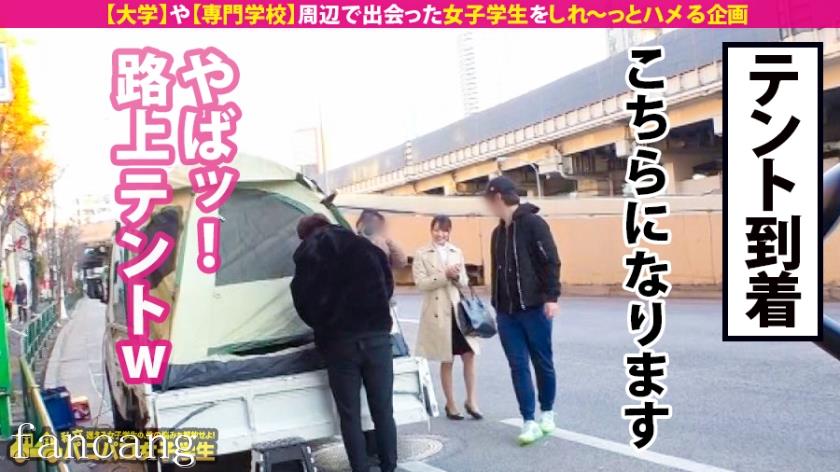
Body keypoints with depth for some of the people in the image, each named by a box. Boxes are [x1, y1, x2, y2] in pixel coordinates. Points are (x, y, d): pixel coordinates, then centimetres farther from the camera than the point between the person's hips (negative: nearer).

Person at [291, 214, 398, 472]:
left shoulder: (307, 255, 4)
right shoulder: (366, 247, 11)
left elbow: (304, 302, 3)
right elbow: (388, 286, 17)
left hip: (339, 340, -2)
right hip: (376, 336, 2)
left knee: (350, 415, 7)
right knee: (383, 411, 10)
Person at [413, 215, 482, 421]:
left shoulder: (456, 252, 10)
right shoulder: (422, 254, -3)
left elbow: (464, 282, 9)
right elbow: (421, 283, -12)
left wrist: (457, 276, -13)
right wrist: (445, 275, -19)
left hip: (459, 309, 3)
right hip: (438, 312, -3)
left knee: (469, 355, 0)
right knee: (446, 361, 6)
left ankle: (471, 400, 14)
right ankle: (450, 404, 19)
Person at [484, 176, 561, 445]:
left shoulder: (532, 223, -8)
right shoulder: (498, 232, 15)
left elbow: (551, 261, -12)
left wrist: (551, 297, -18)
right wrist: (497, 305, 19)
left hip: (534, 308, -6)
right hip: (506, 312, 6)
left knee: (542, 362, 6)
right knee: (518, 366, 2)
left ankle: (547, 413, 24)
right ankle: (529, 422, 6)